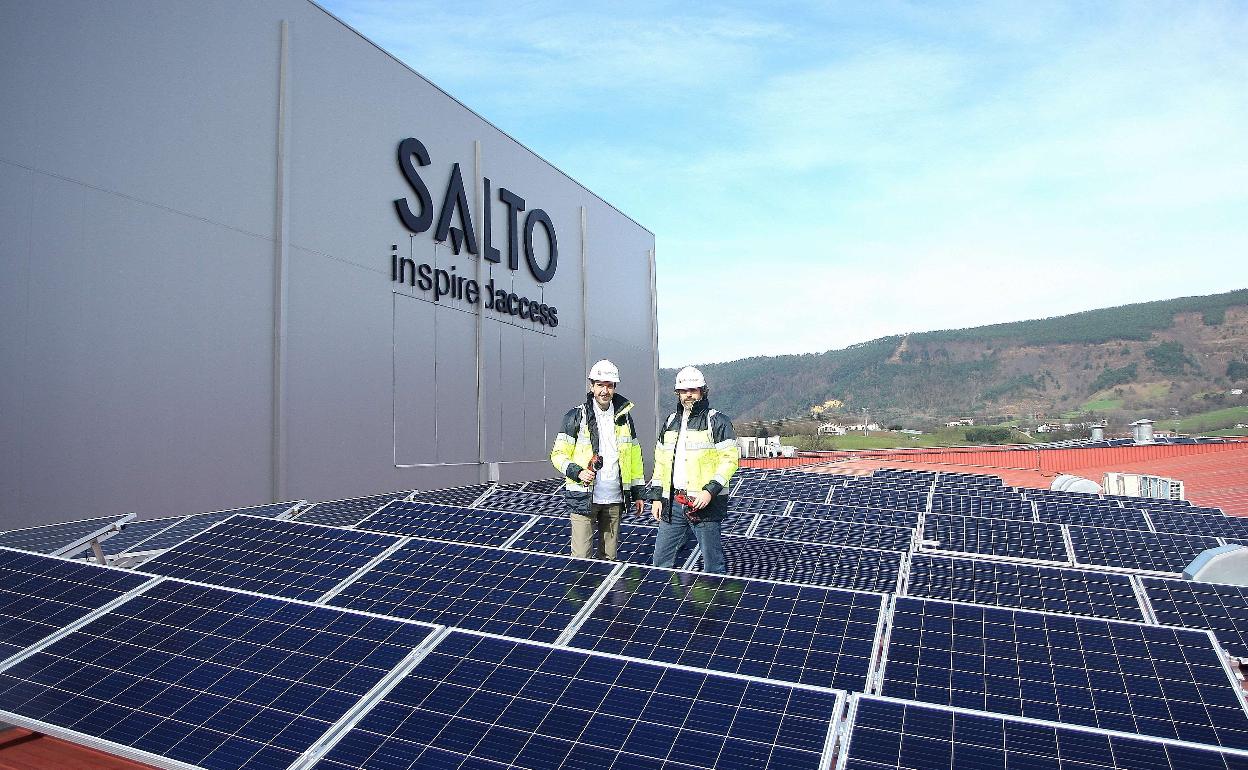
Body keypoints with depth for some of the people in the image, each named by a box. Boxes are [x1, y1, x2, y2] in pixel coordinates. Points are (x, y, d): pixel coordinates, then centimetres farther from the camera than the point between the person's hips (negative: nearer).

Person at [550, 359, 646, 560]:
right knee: (581, 558, -4)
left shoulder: (624, 417, 10)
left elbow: (634, 455, 16)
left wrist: (638, 492, 13)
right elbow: (558, 454, -1)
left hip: (615, 498, 4)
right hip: (584, 498, -3)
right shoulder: (576, 416, -2)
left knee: (610, 557, 11)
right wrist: (577, 472, -19)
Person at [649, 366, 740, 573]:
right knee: (661, 560, 9)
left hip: (705, 503, -5)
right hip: (672, 504, 6)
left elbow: (730, 459, -9)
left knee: (712, 561, 3)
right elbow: (660, 461, 19)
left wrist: (710, 490, -19)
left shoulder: (717, 422, -3)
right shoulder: (670, 422, 15)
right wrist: (656, 496, 13)